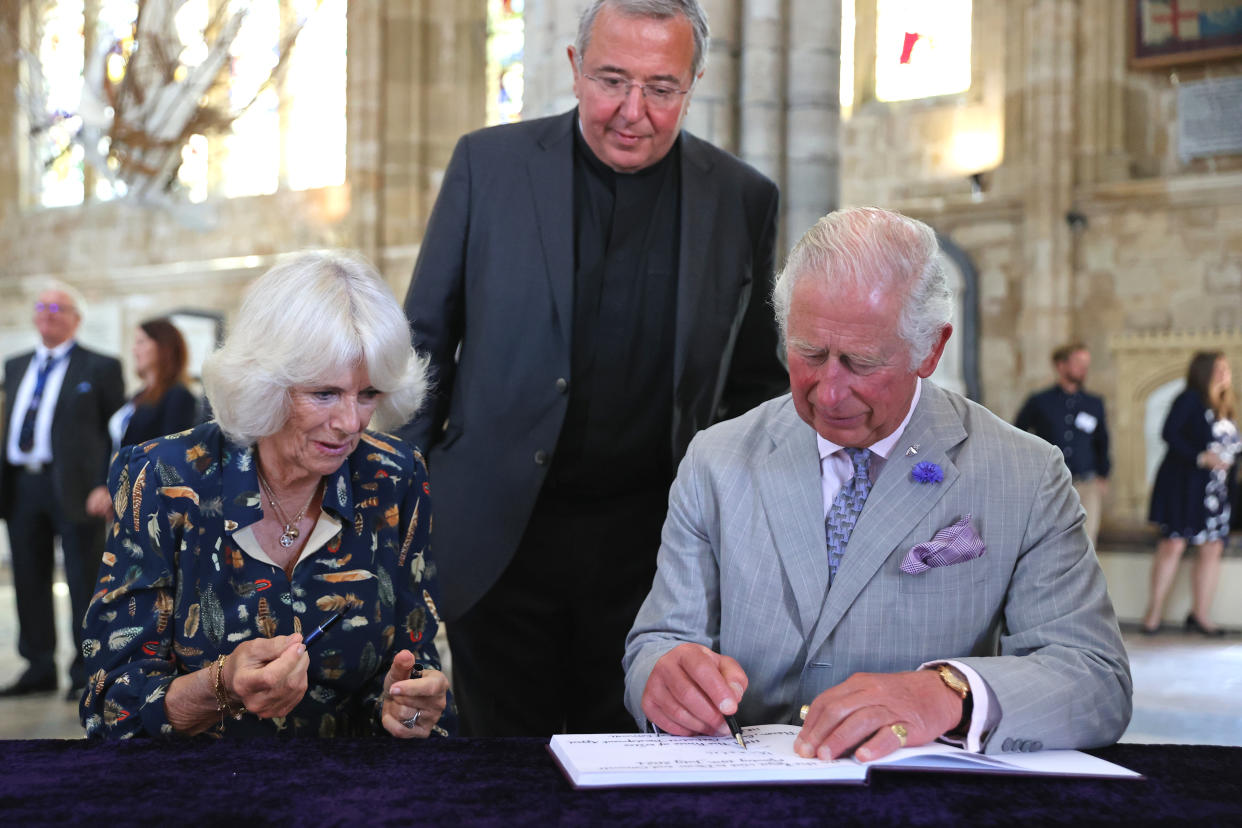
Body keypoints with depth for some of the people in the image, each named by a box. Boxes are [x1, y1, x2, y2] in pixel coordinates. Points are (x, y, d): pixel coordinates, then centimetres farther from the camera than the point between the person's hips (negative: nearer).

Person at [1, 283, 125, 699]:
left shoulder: (100, 368, 0)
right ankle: (39, 668, 18)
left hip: (73, 487, -6)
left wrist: (107, 488, -13)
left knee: (84, 582, -1)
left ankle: (86, 673, 6)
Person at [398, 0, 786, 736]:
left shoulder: (743, 200, 3)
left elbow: (757, 380, 11)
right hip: (498, 537, 0)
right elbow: (425, 339, 7)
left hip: (649, 550, 0)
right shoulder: (488, 164, 1)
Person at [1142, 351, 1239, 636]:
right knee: (1174, 543, -10)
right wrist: (1201, 457, -19)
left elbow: (1231, 446, 20)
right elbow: (1169, 433, -15)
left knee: (1213, 548, 1)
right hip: (1183, 482, -7)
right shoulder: (1190, 399, -5)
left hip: (1216, 488, 7)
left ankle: (1200, 614, 7)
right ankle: (1154, 612, -3)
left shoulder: (1226, 408, 17)